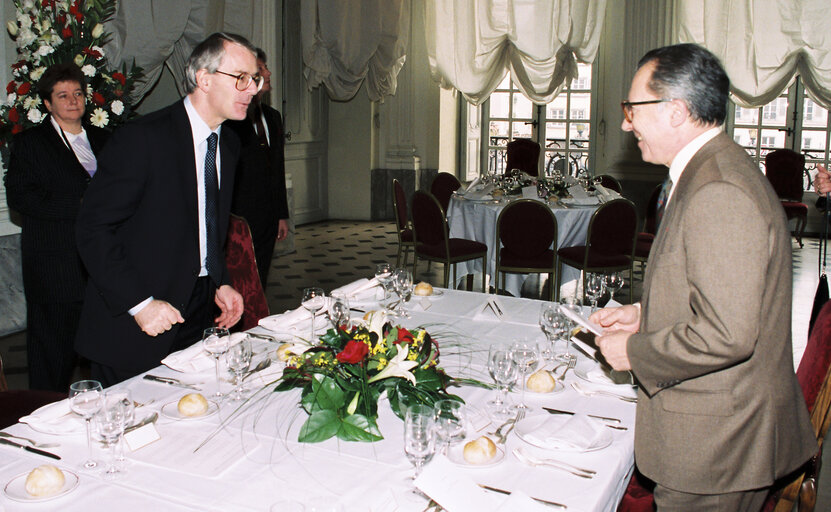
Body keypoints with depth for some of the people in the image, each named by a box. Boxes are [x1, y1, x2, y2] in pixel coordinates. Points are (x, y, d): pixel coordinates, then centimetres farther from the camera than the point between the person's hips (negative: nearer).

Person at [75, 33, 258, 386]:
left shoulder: (229, 144, 9)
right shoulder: (142, 138, -15)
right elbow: (95, 229, -16)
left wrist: (220, 283, 6)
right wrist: (139, 303, -20)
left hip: (196, 317, 6)